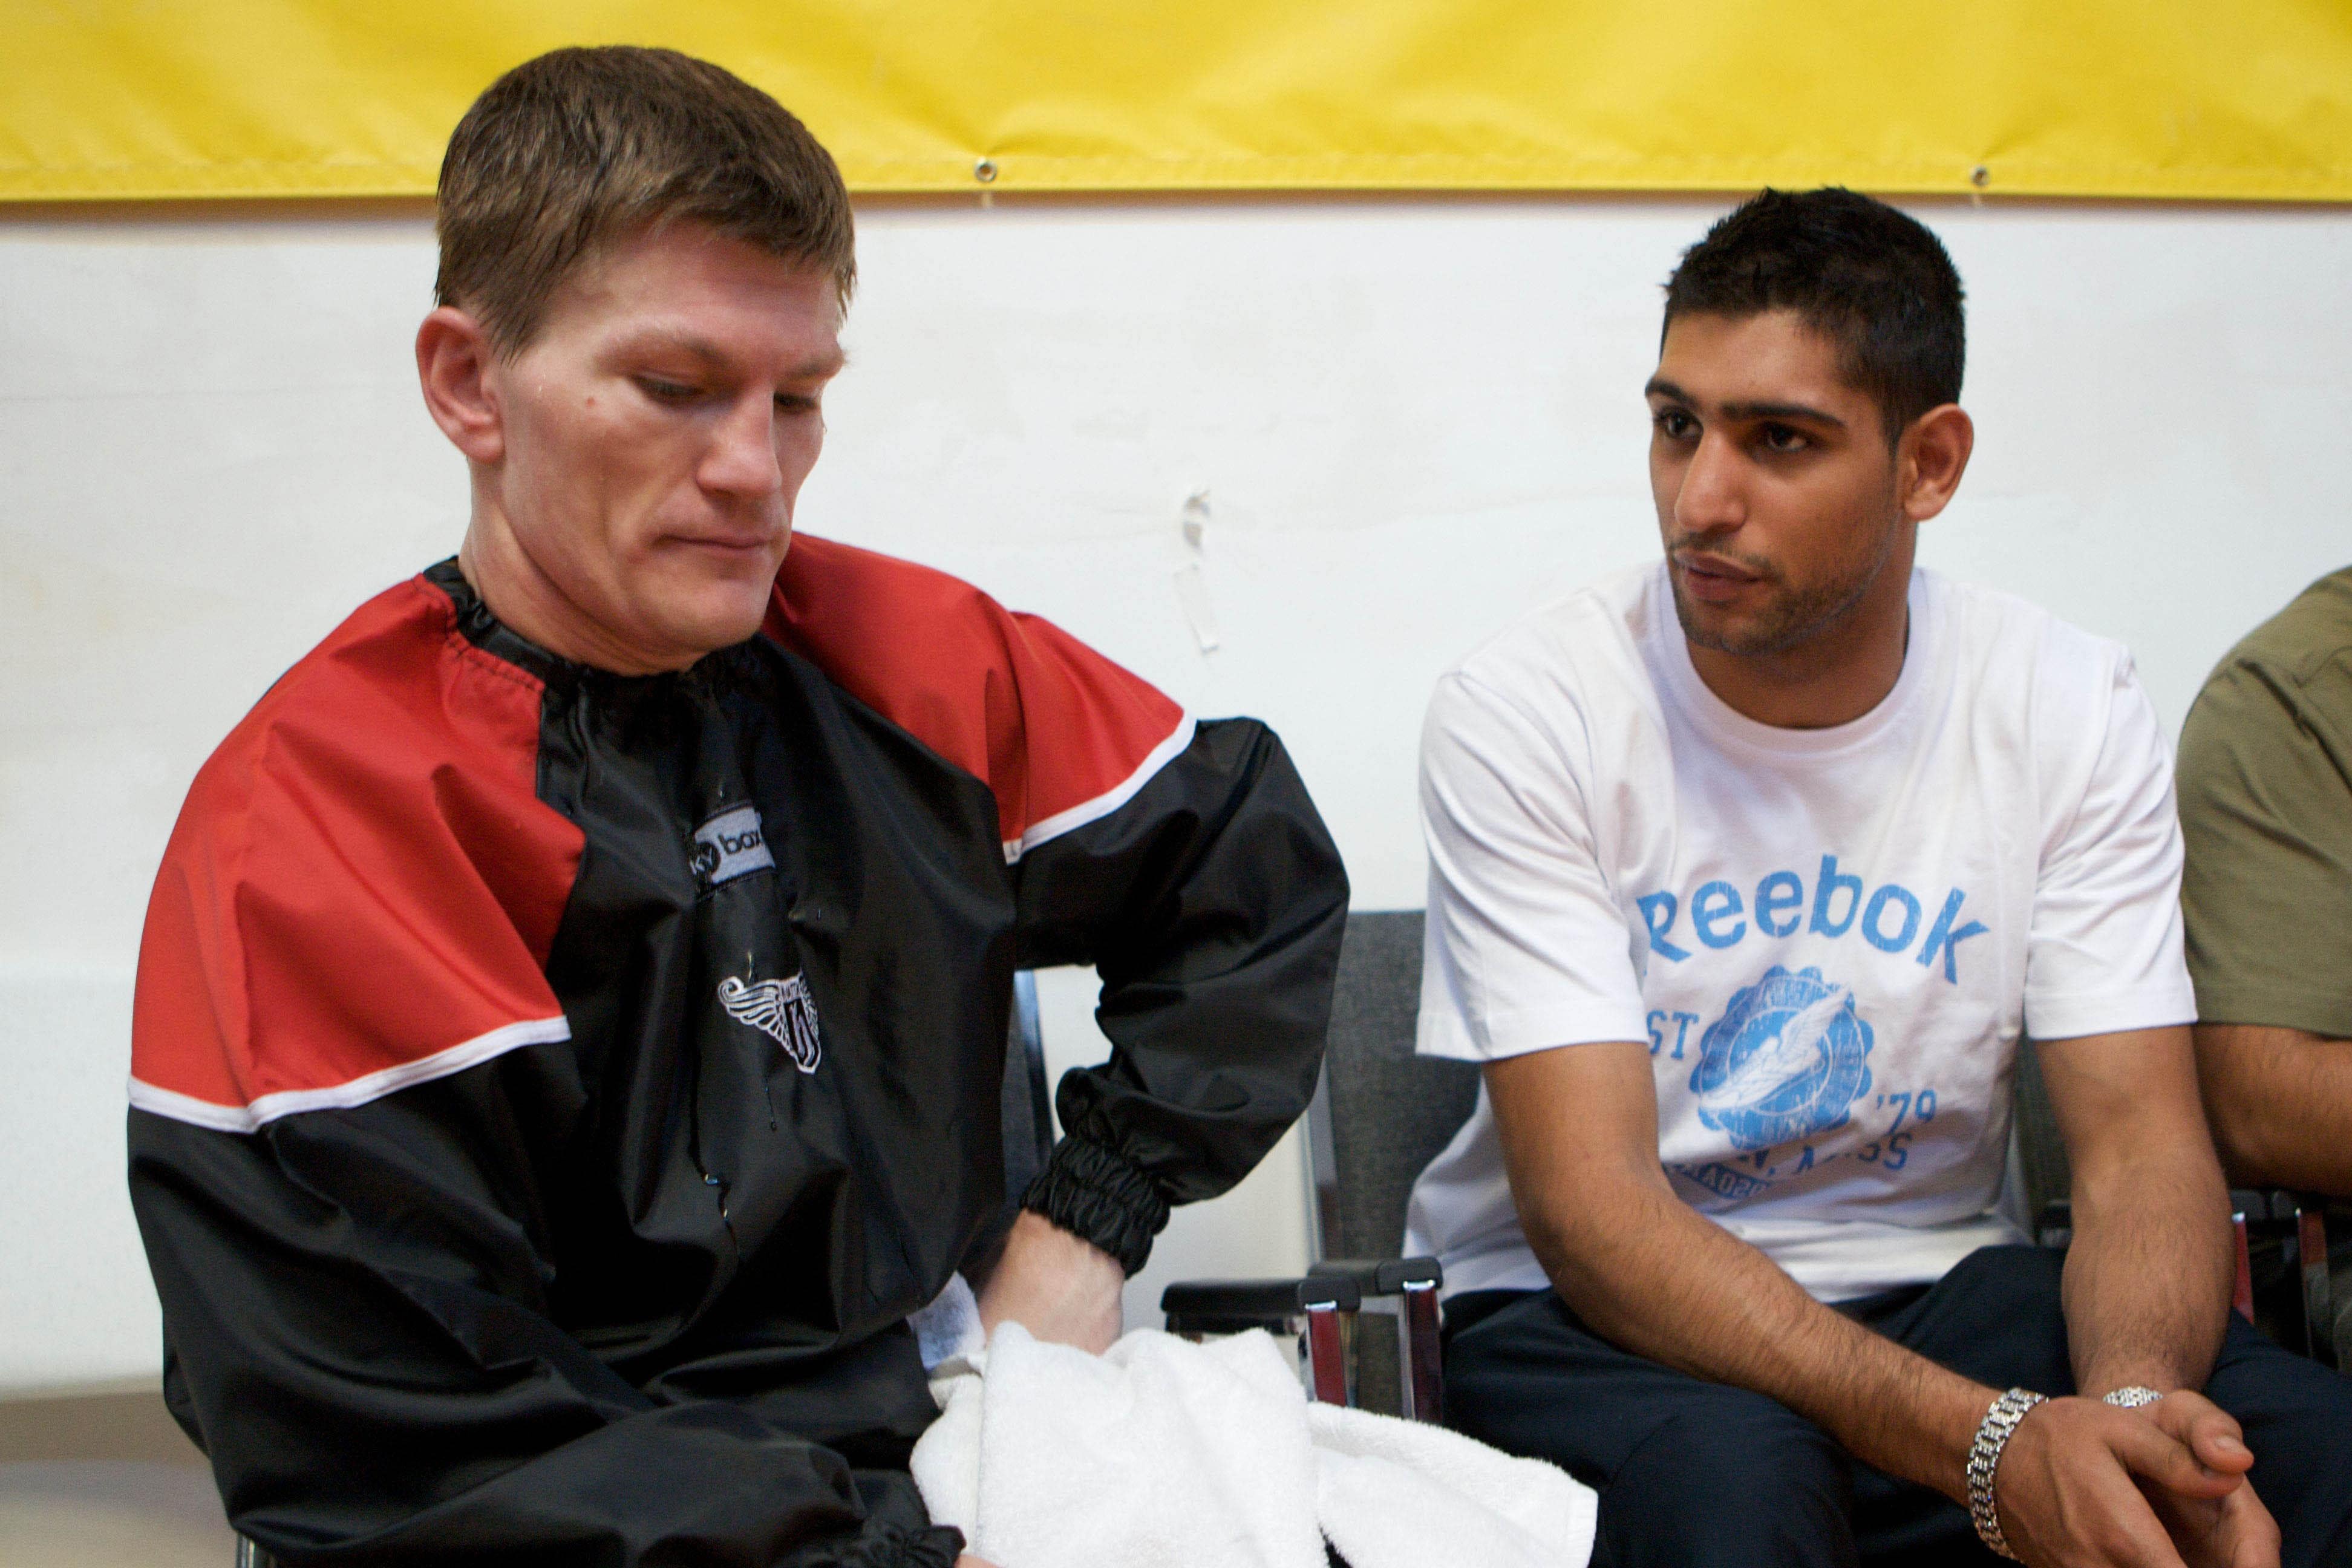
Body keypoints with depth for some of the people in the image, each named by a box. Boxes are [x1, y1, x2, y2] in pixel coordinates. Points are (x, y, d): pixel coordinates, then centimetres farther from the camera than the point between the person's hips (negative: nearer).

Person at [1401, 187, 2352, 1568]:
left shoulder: (2075, 712, -4)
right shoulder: (1525, 714, -14)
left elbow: (2142, 1143, -7)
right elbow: (1587, 1206, -21)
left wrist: (2130, 1399, -33)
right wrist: (1993, 1444, -35)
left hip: (1936, 1295, 3)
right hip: (1599, 1313, -2)